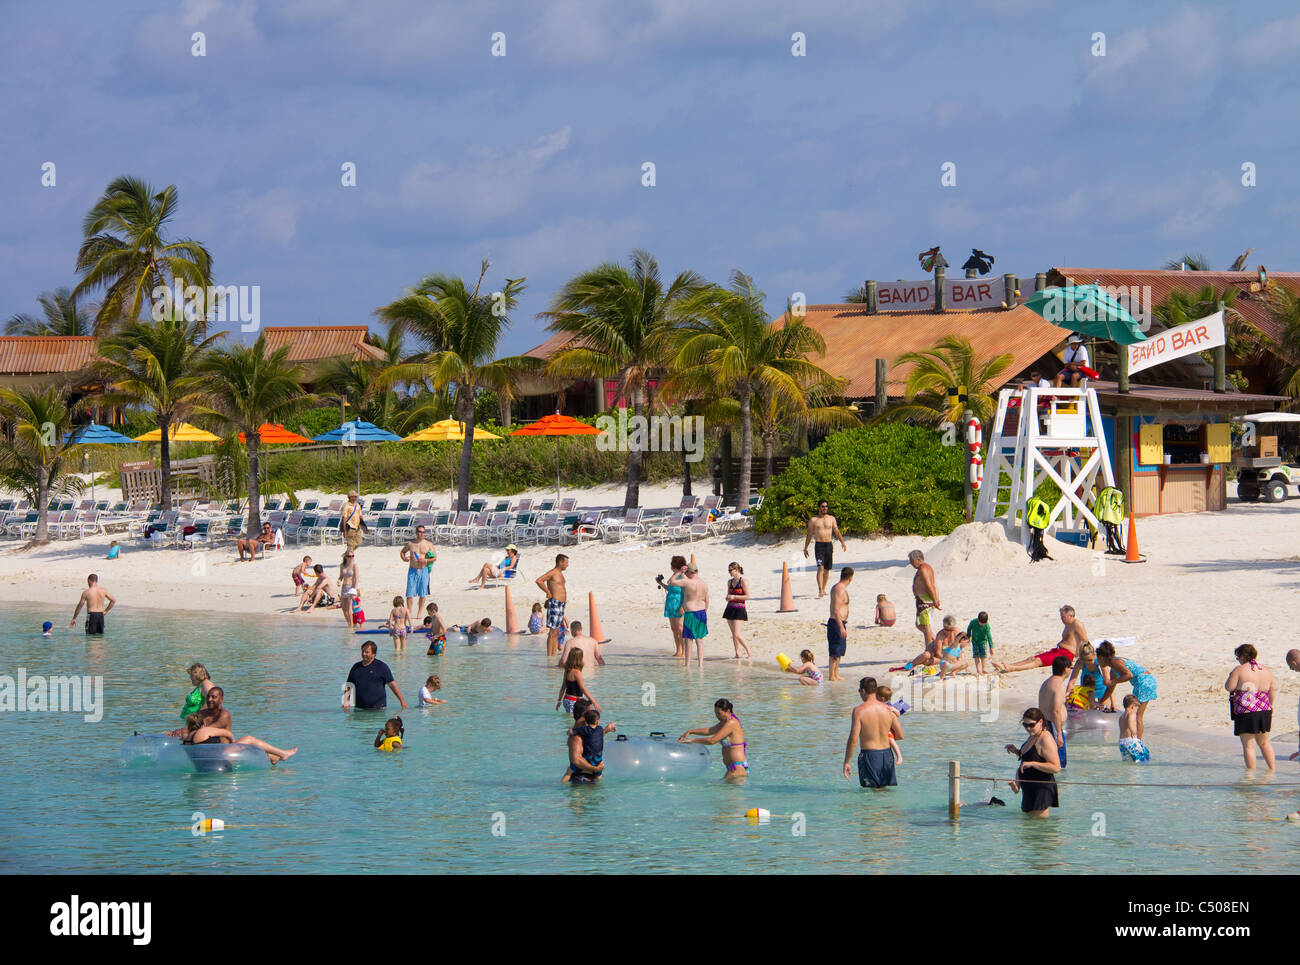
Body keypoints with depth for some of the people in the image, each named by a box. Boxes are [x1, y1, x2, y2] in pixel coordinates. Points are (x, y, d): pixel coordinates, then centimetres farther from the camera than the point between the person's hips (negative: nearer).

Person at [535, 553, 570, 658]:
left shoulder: (560, 573, 17)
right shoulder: (552, 572, -11)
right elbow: (538, 581, -24)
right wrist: (548, 593, -18)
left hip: (561, 605, 10)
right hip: (554, 604, -10)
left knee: (557, 632, 10)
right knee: (552, 632, -10)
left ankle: (554, 653, 13)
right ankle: (549, 656, -11)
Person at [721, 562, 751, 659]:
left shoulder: (743, 581, -8)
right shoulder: (730, 582, 12)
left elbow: (747, 596, -11)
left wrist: (734, 596, -17)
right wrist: (727, 598, 1)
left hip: (739, 609, -7)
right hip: (730, 608, 7)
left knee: (737, 634, -13)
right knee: (733, 634, 6)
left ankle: (749, 651, -1)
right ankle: (737, 654, 11)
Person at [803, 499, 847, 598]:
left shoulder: (831, 519, 10)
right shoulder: (813, 520, 3)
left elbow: (837, 531, 11)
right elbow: (809, 534, 7)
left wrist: (842, 542, -3)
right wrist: (805, 548, 6)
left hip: (829, 545, 3)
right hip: (819, 545, -3)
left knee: (827, 569, 9)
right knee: (820, 568, -17)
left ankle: (823, 589, 23)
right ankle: (820, 591, -22)